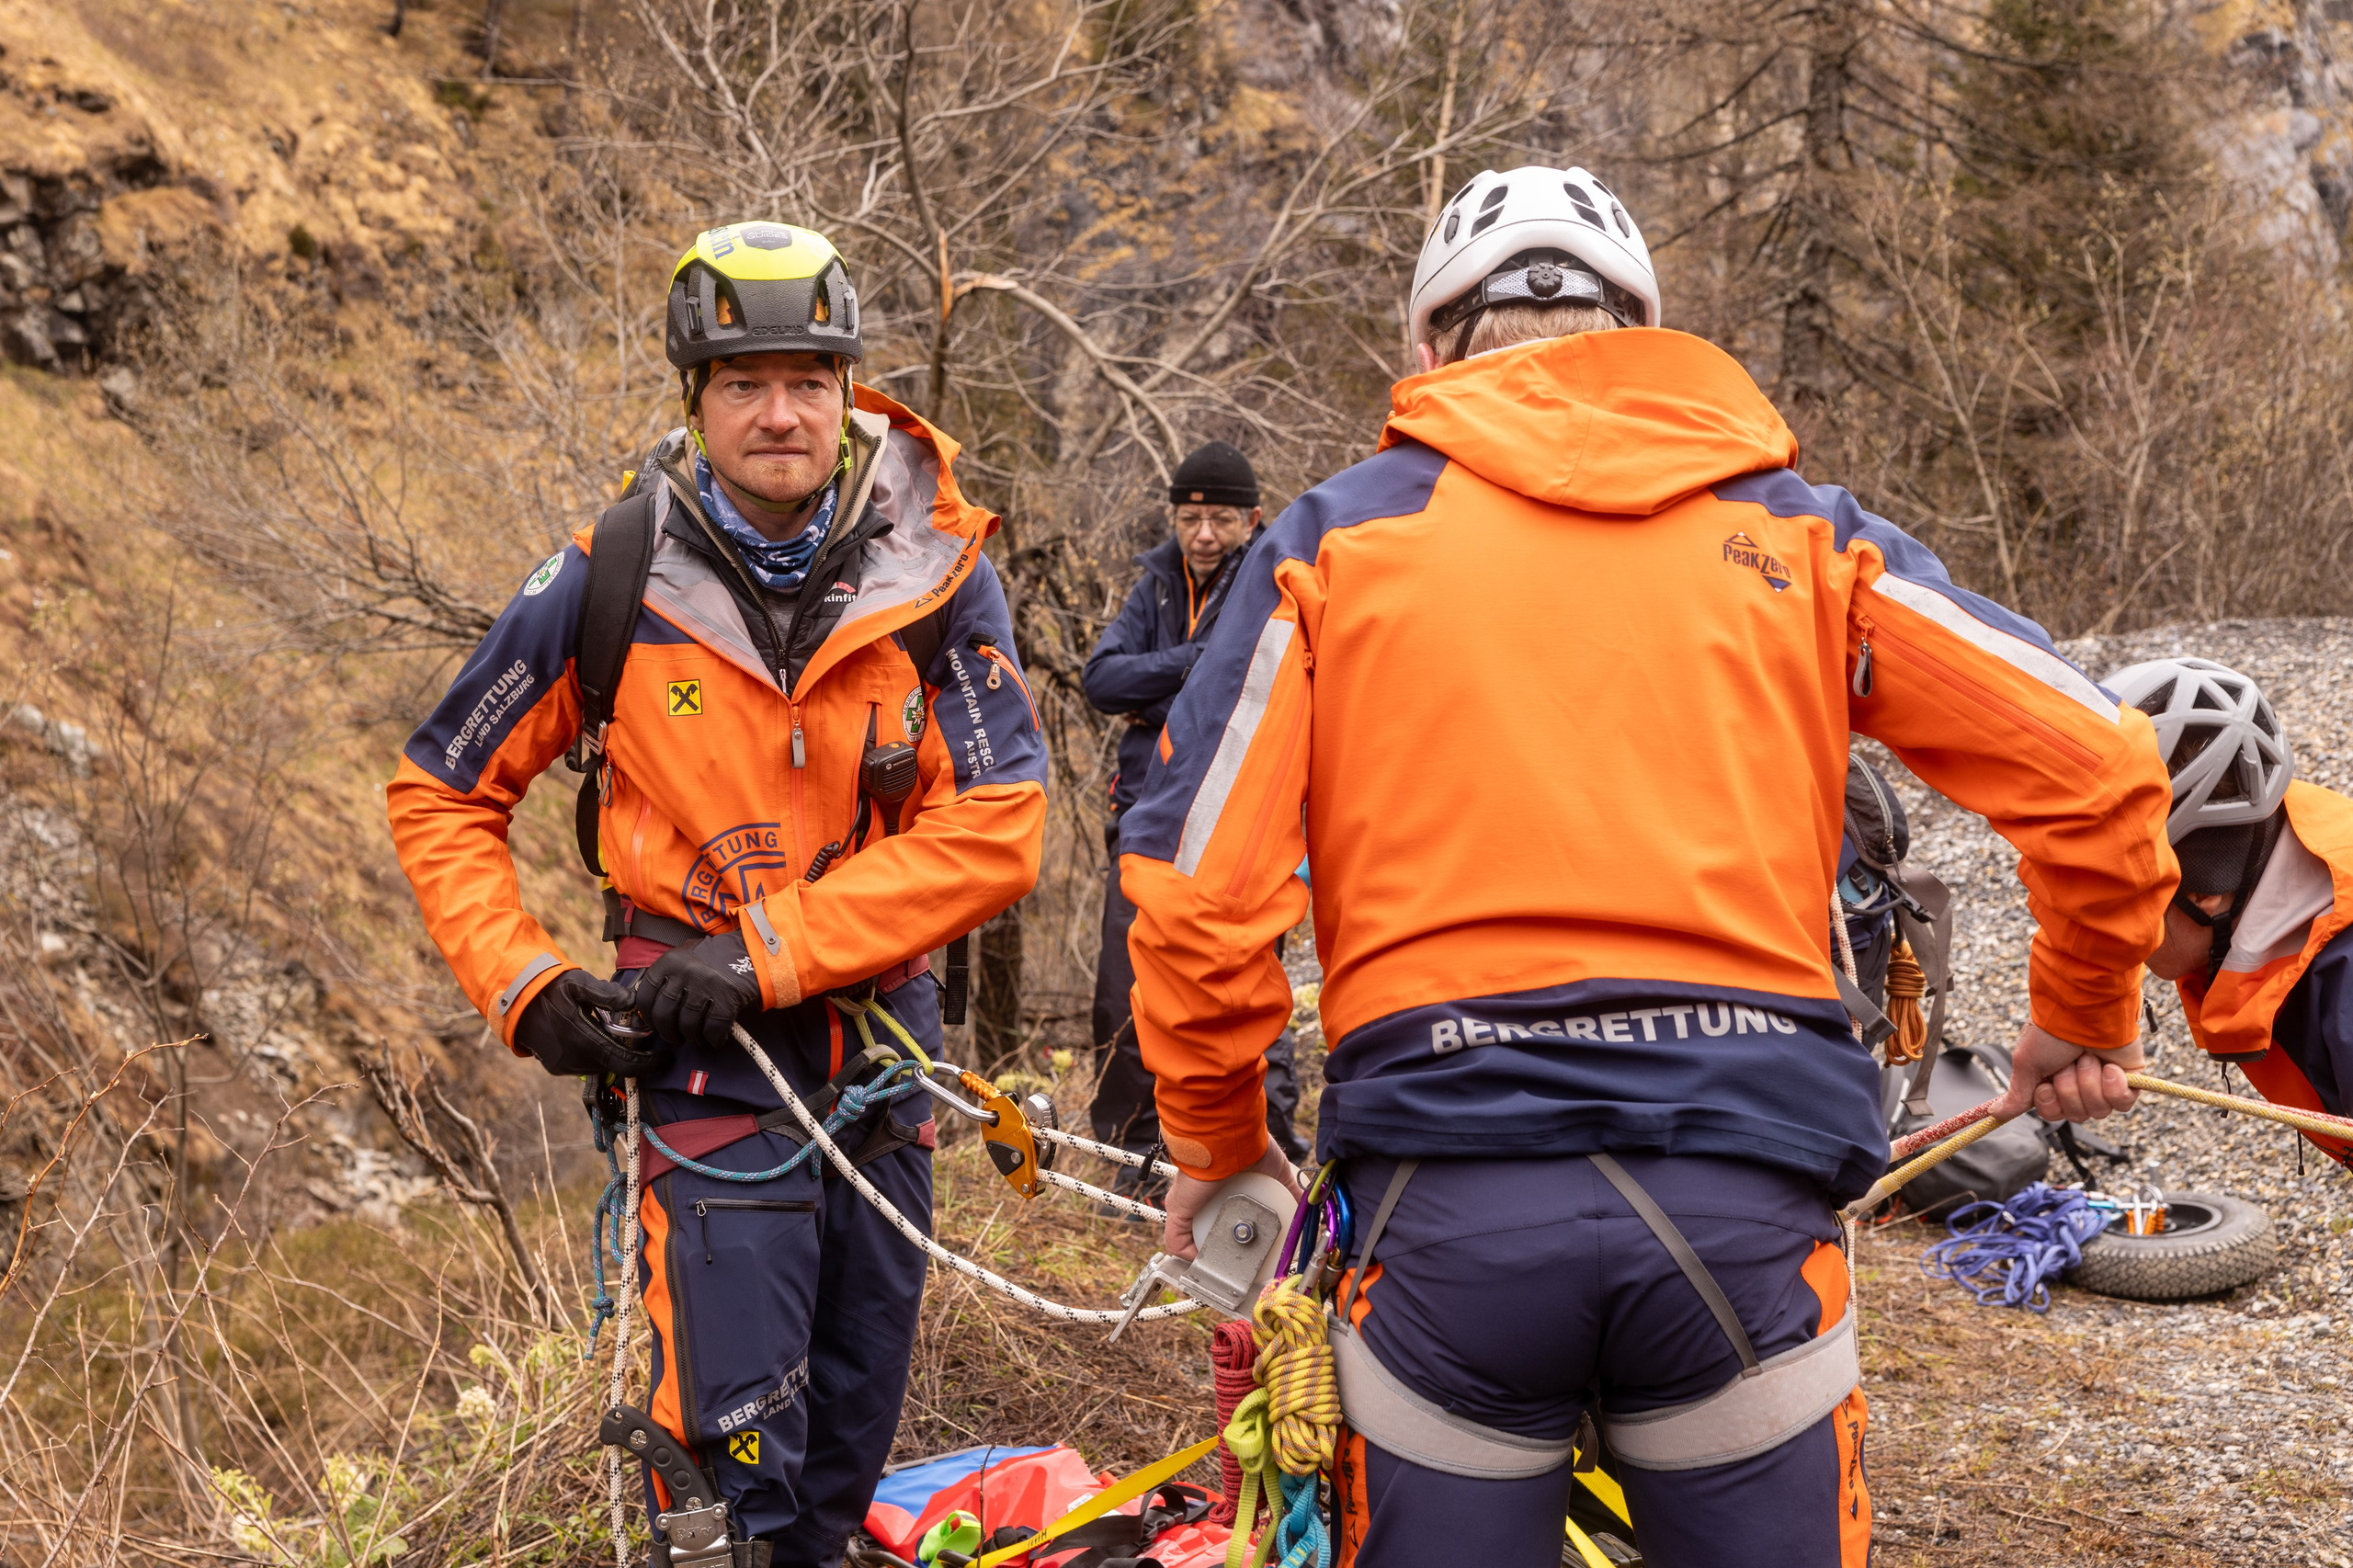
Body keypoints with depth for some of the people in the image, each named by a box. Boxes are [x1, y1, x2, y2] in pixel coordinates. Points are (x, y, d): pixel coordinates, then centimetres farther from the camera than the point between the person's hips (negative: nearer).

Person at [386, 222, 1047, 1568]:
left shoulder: (938, 572, -9)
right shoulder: (614, 582, -10)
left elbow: (996, 832, -15)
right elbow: (443, 797, 1)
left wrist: (764, 950, -19)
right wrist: (523, 982, -10)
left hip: (882, 1034, 3)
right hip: (709, 1052, -2)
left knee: (859, 1419, 17)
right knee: (737, 1435, -8)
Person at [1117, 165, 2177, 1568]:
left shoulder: (1339, 535, 8)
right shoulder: (1795, 533, 11)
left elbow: (1196, 890, 1)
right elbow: (2095, 767, 6)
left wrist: (1216, 1144, 16)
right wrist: (2085, 1021, 22)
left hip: (1449, 1189, 0)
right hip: (1743, 1188, 1)